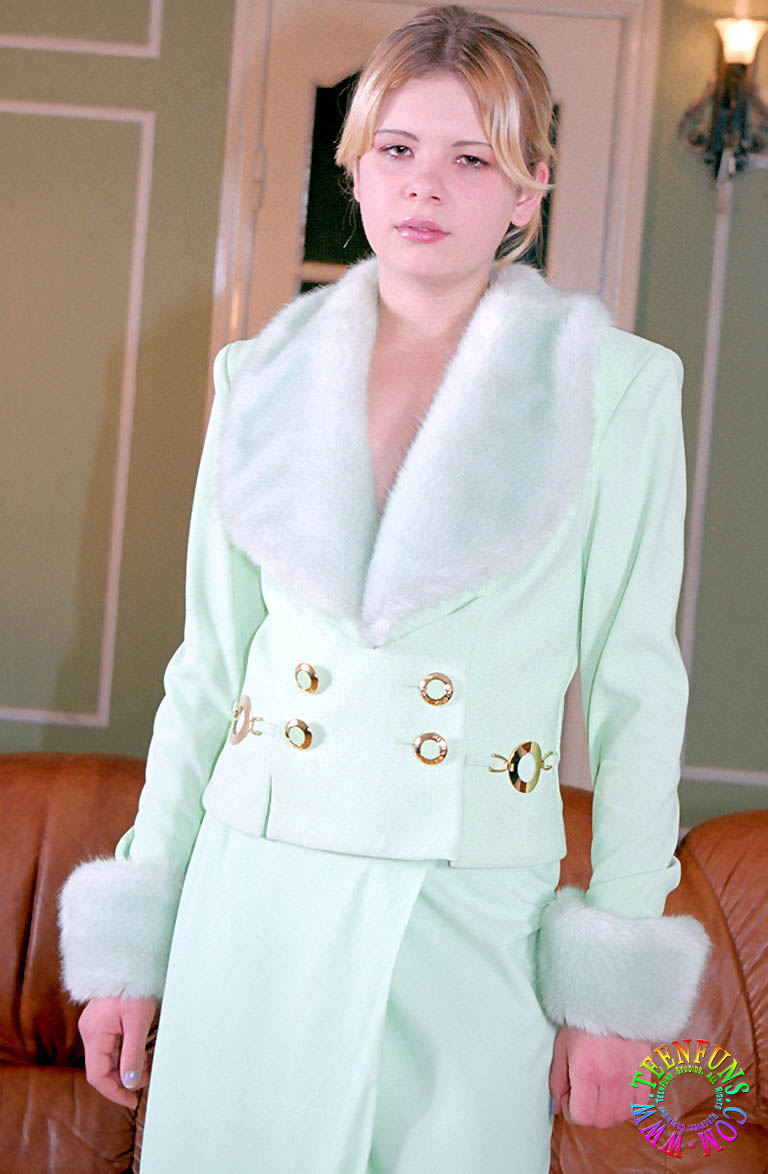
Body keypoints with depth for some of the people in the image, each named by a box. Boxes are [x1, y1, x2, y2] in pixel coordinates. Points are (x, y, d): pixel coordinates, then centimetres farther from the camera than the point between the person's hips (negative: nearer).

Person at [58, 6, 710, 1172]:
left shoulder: (618, 384, -2)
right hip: (258, 893, 2)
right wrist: (130, 937, 6)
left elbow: (633, 685, -1)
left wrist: (616, 980, -3)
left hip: (471, 910, -2)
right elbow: (208, 666, 9)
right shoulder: (261, 376, 6)